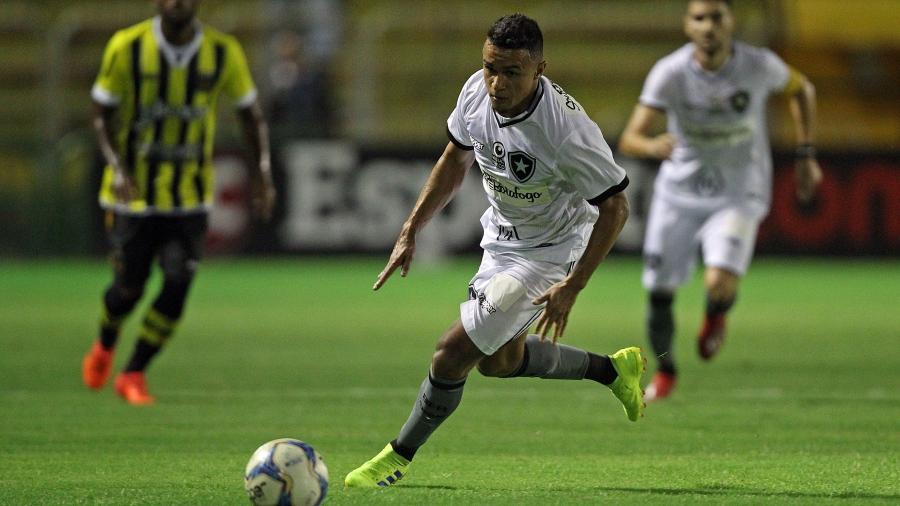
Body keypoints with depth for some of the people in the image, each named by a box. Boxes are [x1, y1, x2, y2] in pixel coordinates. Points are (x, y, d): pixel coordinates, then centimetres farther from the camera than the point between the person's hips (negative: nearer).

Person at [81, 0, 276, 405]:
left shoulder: (223, 53, -6)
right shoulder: (127, 47, -11)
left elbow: (250, 114, 7)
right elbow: (102, 114, -4)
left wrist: (263, 173, -3)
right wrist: (117, 167, -19)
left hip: (190, 195, 1)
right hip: (134, 190, -1)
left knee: (178, 282, -12)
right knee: (129, 287, 1)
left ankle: (134, 374, 6)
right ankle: (104, 346, 36)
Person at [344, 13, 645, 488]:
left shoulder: (567, 128, -34)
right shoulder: (477, 93, -16)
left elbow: (615, 206, -23)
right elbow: (455, 160, 5)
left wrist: (571, 288, -25)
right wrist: (410, 232, 2)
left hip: (549, 251, -8)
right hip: (501, 236, 8)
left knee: (454, 352, -10)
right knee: (498, 361, 22)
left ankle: (399, 457, 11)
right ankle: (613, 369, 41)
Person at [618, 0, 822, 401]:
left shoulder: (759, 66, -15)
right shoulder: (670, 73, -17)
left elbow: (801, 89, 8)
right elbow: (629, 139, -23)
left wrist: (806, 154, 5)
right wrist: (652, 146, -47)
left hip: (738, 198, -1)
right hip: (678, 193, 1)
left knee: (719, 284, -24)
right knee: (659, 293, 5)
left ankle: (716, 316, 14)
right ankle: (664, 371, 34)